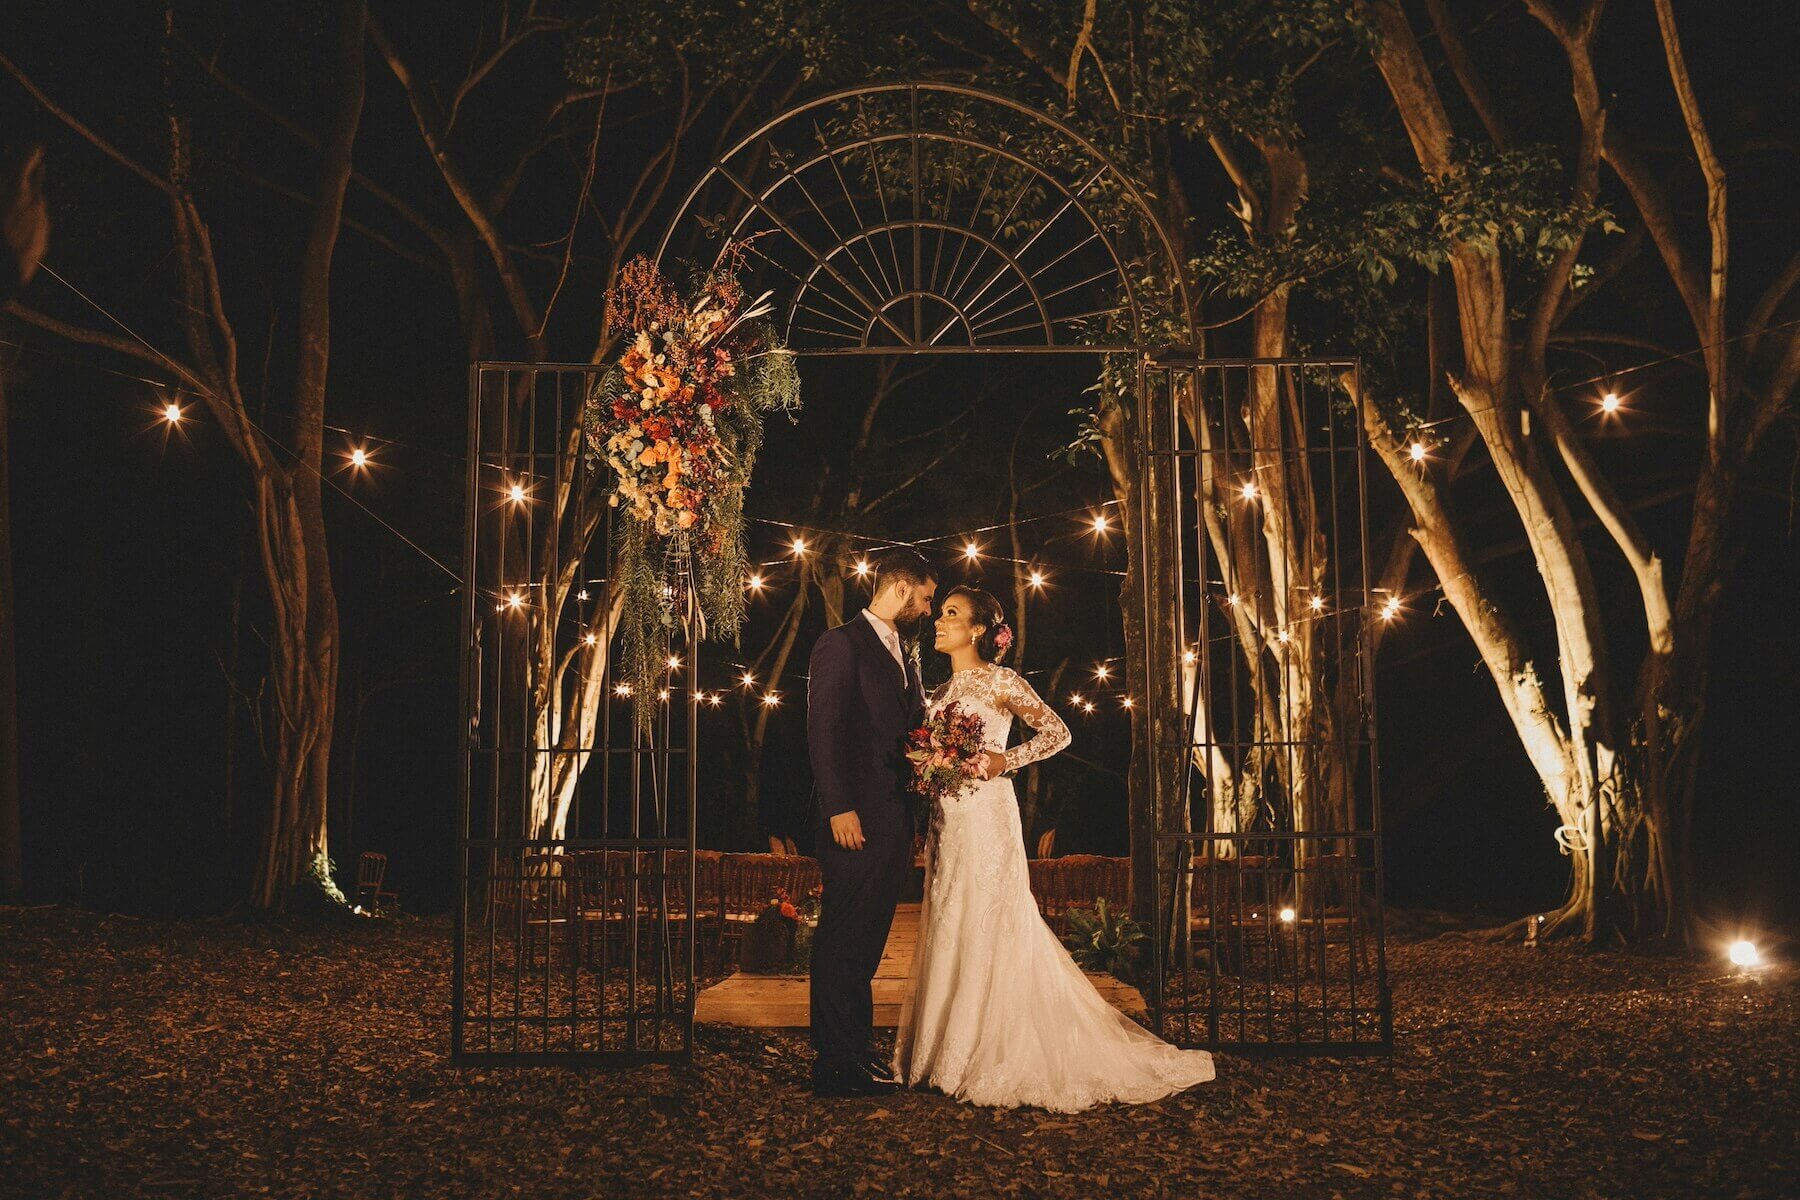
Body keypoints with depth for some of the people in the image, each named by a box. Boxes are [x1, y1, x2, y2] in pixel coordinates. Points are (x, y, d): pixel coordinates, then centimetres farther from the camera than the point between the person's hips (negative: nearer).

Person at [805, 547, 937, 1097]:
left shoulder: (904, 656, 21)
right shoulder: (842, 643, -5)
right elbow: (823, 731, -12)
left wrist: (912, 820, 10)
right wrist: (838, 808, -19)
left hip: (894, 819, 8)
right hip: (857, 819, -8)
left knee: (867, 942, 12)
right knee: (842, 941, -5)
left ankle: (856, 1050, 17)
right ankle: (835, 1063, -3)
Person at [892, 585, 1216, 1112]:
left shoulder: (1000, 682, -3)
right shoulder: (939, 692, 16)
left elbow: (1056, 732, -3)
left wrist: (1004, 761, -12)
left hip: (986, 816, -7)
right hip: (945, 821, 7)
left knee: (987, 930, -8)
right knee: (947, 934, 6)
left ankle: (1001, 1059, -3)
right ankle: (950, 1054, 11)